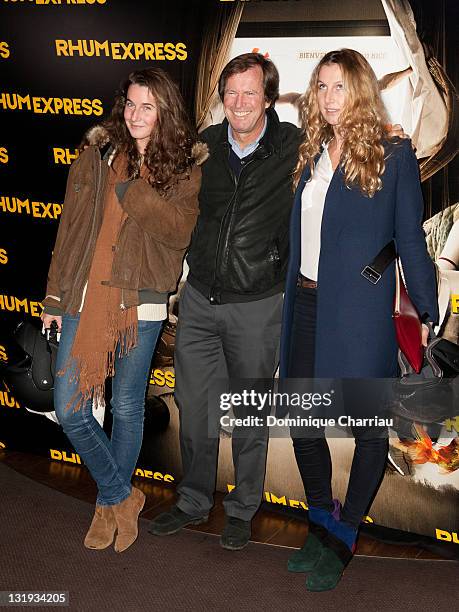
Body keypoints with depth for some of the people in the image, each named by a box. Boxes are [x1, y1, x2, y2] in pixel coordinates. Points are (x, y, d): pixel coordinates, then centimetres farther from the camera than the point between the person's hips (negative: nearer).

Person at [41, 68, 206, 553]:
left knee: (127, 407, 10)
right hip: (84, 296, 2)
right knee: (69, 409, -1)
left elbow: (177, 232, -13)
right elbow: (69, 227, 8)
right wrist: (55, 296, 8)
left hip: (140, 302, -2)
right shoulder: (97, 155, 6)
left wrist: (130, 189, -18)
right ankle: (122, 496, 21)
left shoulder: (184, 169, 2)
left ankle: (109, 503, 34)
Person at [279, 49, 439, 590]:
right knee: (302, 420, 11)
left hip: (361, 311, -5)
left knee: (368, 424, 3)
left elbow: (409, 238, -2)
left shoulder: (393, 156, -3)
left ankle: (343, 537, 21)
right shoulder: (310, 155, 11)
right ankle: (320, 523, 31)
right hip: (305, 306, 6)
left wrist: (426, 312, -2)